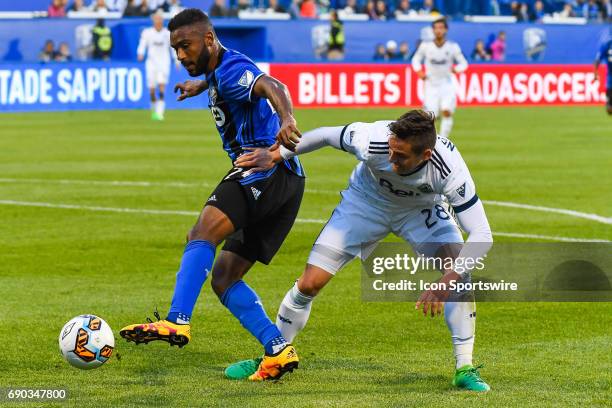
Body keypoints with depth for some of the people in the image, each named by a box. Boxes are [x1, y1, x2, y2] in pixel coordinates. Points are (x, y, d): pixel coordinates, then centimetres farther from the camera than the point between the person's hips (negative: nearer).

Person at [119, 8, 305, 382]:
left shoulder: (231, 68, -9)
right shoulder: (218, 71, 22)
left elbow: (271, 86, -32)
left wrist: (286, 119, -53)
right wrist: (199, 86, 71)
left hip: (267, 167, -11)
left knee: (204, 231, -30)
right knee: (223, 276, 8)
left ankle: (177, 322, -46)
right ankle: (279, 351, -2)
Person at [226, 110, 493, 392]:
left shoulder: (449, 169, -40)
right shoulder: (372, 141, -39)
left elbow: (482, 236, -39)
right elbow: (326, 136, -16)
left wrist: (445, 283, -51)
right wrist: (275, 156, -8)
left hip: (421, 209, 0)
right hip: (366, 201, 0)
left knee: (459, 276, -25)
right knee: (309, 284, -6)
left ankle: (464, 369, -13)